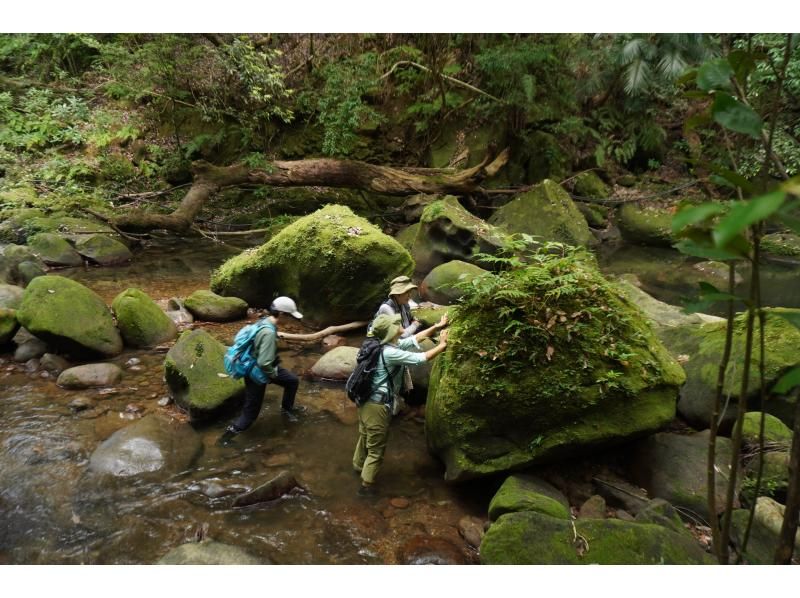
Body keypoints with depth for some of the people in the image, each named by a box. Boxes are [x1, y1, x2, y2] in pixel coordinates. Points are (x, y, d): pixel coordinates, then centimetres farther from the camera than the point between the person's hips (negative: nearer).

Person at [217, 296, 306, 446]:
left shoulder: (267, 322, -5)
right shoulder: (269, 333, -34)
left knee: (292, 380, 20)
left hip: (267, 367, 9)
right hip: (257, 374, -9)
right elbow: (264, 363, -36)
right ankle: (229, 433, 17)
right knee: (251, 411, 4)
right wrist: (273, 374, -16)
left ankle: (287, 408, 42)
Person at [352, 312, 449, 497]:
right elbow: (421, 358, -24)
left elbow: (415, 339, 11)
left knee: (365, 436, 30)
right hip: (378, 406, -9)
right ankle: (366, 485, 17)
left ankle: (359, 465, 52)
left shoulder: (391, 344, 2)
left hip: (367, 401, 9)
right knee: (377, 448, 5)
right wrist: (442, 345, -11)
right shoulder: (390, 353, -26)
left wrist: (436, 327, 8)